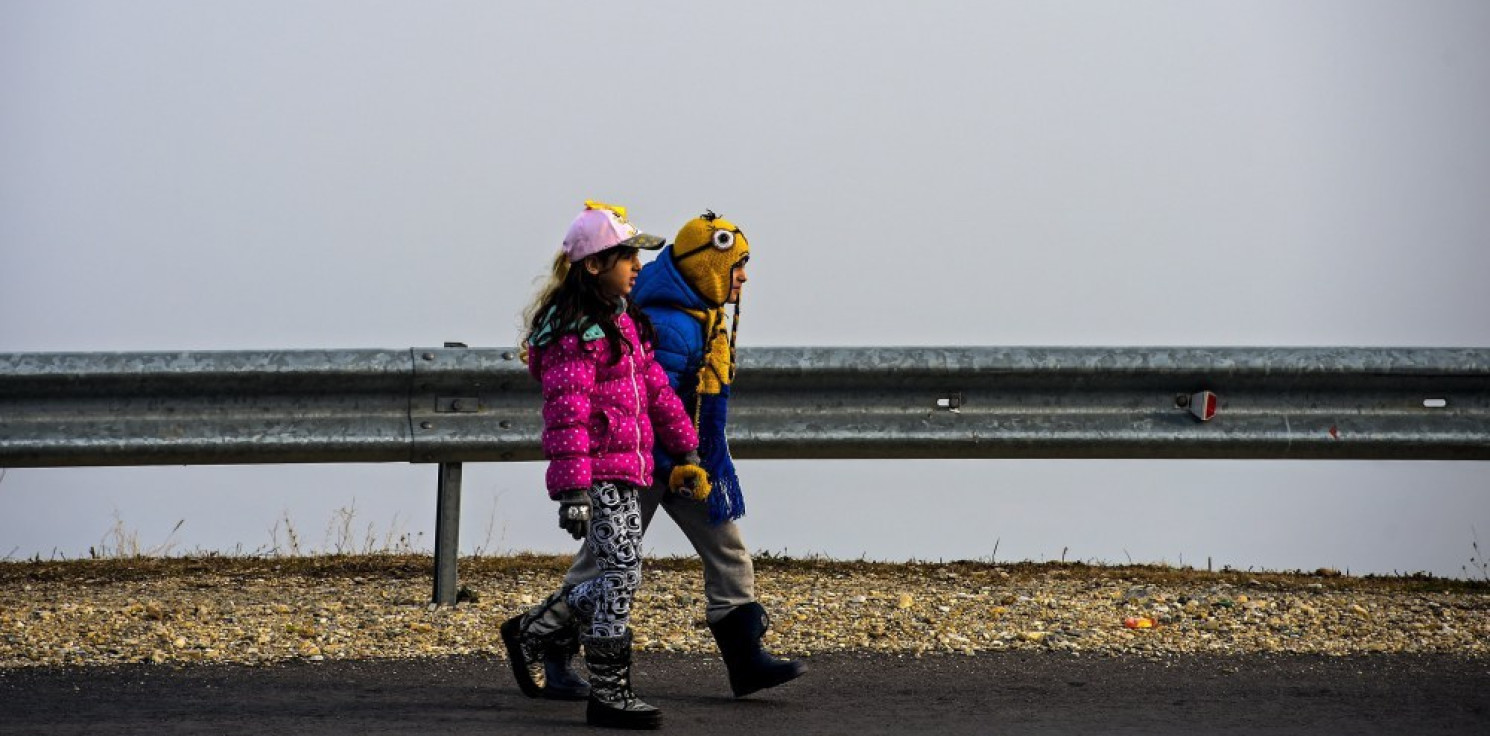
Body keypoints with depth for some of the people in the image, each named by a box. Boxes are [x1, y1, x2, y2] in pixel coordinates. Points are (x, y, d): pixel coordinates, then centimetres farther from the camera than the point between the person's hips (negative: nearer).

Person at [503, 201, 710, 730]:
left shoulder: (623, 319, 17)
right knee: (621, 574, -9)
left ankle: (531, 633, 29)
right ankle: (609, 694, -4)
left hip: (627, 466, 10)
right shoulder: (574, 332, -14)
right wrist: (571, 490, -26)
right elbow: (566, 413, -20)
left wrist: (685, 450, 23)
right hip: (600, 470, -10)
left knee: (617, 578, 12)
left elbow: (654, 386, 24)